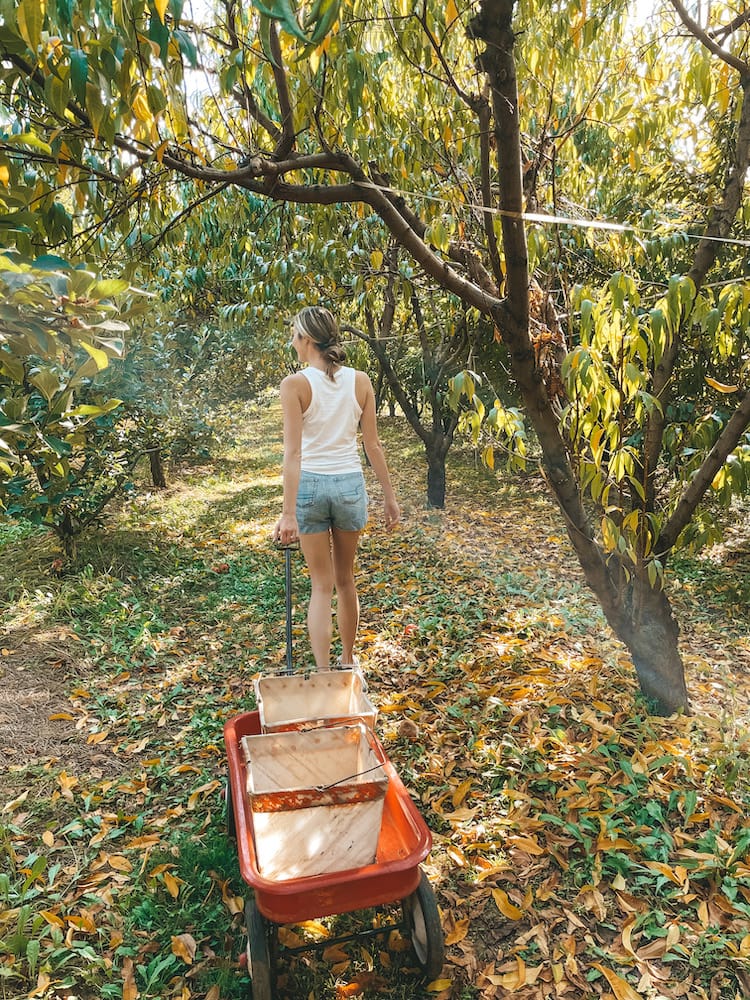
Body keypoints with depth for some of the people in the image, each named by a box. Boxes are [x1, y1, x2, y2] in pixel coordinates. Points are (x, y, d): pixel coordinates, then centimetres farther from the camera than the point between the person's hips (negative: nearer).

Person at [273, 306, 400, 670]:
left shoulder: (295, 384, -10)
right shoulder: (360, 381, -1)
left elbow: (293, 452, -16)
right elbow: (372, 444, 1)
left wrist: (288, 512, -17)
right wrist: (389, 494, 9)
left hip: (310, 485, -3)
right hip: (350, 484, 3)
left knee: (321, 585, 8)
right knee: (345, 580, 19)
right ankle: (347, 660, 35)